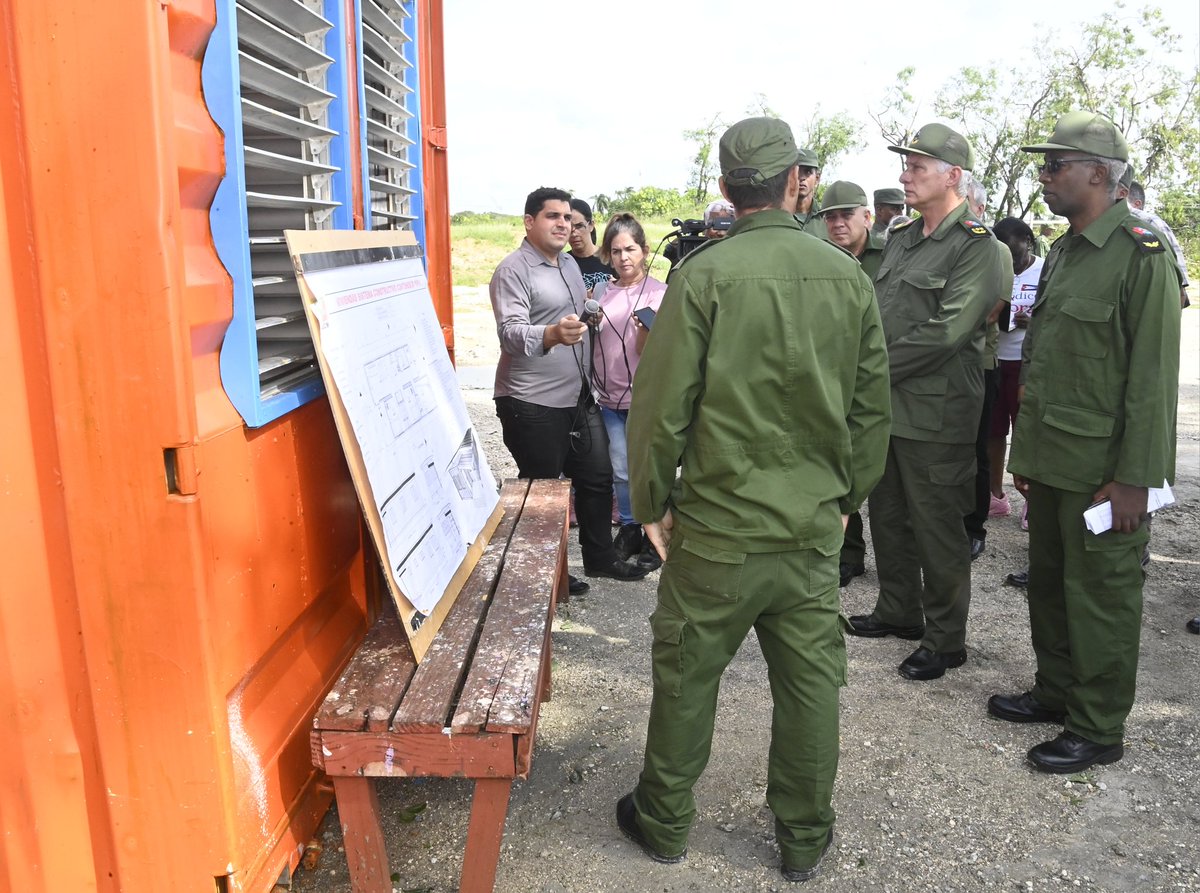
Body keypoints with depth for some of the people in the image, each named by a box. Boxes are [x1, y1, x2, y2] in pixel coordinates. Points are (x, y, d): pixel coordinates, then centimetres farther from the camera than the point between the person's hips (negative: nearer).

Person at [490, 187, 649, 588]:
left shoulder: (569, 262, 14)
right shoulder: (513, 271, -13)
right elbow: (511, 332, -29)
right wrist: (552, 334, -46)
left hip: (578, 398, 8)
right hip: (532, 405, -8)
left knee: (597, 477, 14)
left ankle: (599, 557, 30)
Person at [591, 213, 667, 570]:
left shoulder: (659, 293, -6)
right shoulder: (601, 292, 8)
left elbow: (649, 351, -11)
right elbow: (589, 342, 16)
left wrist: (645, 326, -30)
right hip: (611, 397, 4)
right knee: (620, 470, 13)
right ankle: (628, 529, 29)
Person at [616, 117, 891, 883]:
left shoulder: (704, 274, -13)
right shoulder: (849, 276, 0)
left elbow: (662, 405, -12)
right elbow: (873, 406, 6)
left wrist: (652, 502, 2)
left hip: (718, 530, -3)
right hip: (816, 530, 4)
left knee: (686, 677, 13)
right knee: (810, 683, 16)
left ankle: (665, 822, 32)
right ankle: (805, 838, 32)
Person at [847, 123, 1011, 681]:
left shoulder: (976, 246, -12)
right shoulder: (901, 239, 13)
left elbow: (946, 332, -20)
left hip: (934, 414, -8)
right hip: (885, 405, 8)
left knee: (937, 530, 2)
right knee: (887, 516, 18)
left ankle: (945, 640, 18)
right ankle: (898, 611, 36)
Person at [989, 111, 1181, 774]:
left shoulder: (1142, 255, -12)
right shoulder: (1061, 253, 13)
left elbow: (1152, 378, -16)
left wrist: (1133, 480, -17)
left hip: (1101, 471, -8)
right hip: (1050, 463, 8)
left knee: (1100, 600, 5)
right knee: (1048, 586, 17)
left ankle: (1098, 730, 19)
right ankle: (1055, 691, 35)